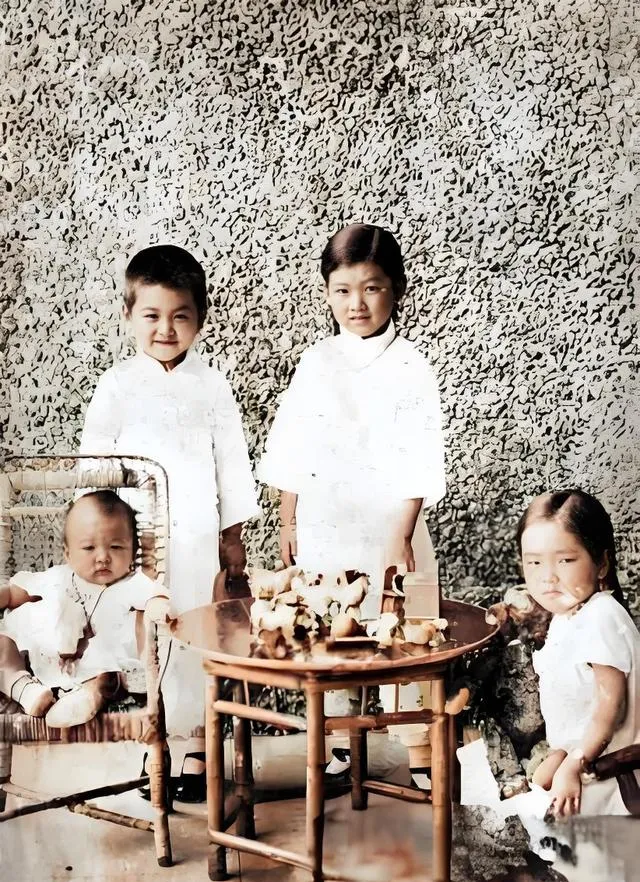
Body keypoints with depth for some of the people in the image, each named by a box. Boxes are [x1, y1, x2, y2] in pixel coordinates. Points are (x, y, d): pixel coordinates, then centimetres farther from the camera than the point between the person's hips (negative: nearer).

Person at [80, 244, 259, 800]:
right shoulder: (117, 386, 2)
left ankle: (197, 748, 14)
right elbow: (92, 460, 5)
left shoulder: (211, 386, 3)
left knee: (194, 639, 3)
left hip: (196, 534, 0)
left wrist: (233, 534, 7)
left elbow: (231, 460, 7)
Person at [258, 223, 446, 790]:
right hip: (322, 524, 4)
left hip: (387, 523, -3)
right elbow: (291, 451, 9)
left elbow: (420, 461, -10)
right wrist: (287, 522, 7)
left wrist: (402, 535, -15)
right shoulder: (315, 364, 4)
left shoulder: (409, 365, -6)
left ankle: (419, 745, 18)